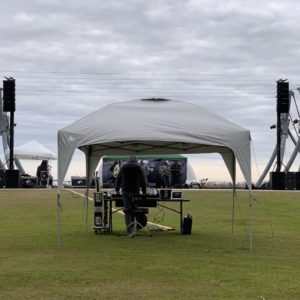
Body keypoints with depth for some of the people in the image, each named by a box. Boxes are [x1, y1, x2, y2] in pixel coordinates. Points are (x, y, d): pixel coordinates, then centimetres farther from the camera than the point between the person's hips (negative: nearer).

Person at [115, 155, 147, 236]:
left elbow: (118, 179, 13)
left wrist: (117, 189, 25)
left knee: (127, 211, -1)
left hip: (125, 191, 1)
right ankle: (132, 228, 10)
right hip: (135, 191, 0)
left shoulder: (123, 167, 8)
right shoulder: (139, 167, 5)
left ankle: (129, 231, -7)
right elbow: (143, 180, 4)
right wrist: (144, 191, 12)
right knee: (134, 209, 9)